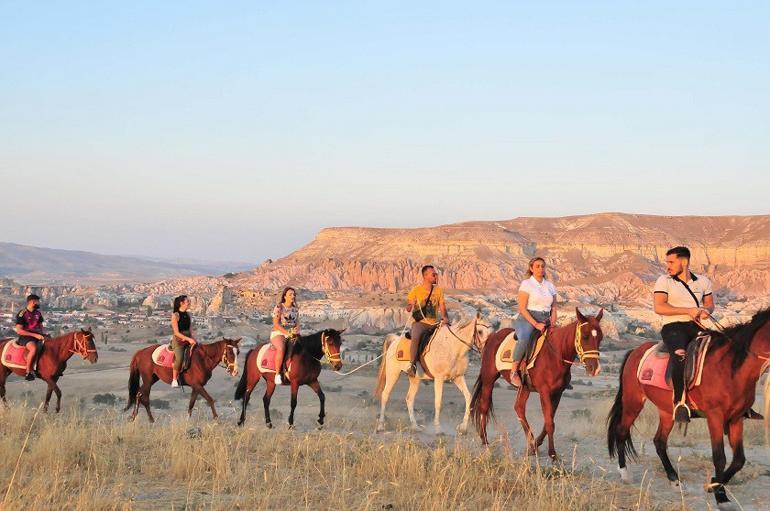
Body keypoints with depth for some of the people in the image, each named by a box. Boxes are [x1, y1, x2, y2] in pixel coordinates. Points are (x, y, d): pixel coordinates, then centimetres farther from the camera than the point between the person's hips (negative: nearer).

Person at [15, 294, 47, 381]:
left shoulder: (38, 313, 11)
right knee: (34, 348, -37)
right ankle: (28, 372, -31)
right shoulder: (22, 314, -11)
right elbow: (19, 330, -17)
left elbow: (40, 326, 22)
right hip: (25, 337, -8)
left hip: (37, 336, 8)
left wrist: (43, 334, -1)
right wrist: (35, 335, -20)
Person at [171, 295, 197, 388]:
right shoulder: (175, 315, -9)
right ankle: (174, 379, -17)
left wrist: (193, 339, 0)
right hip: (178, 340, -7)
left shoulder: (188, 315, 11)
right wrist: (188, 339, -20)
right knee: (179, 358, -30)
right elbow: (176, 332, -14)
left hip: (189, 340, 7)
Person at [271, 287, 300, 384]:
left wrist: (297, 330, -9)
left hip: (292, 335, 6)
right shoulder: (279, 307, -5)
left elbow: (297, 323, 14)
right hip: (278, 333, -6)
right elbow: (276, 324, -10)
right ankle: (277, 374, -28)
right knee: (281, 348, -37)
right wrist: (286, 332, -19)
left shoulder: (295, 309, 13)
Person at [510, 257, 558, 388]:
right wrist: (535, 324, -17)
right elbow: (522, 308, -9)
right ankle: (514, 371, -25)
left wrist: (553, 323, -3)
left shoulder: (550, 285, 14)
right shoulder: (526, 284, -2)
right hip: (527, 319, -6)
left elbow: (554, 307, 16)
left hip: (545, 321, 6)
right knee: (524, 339, -37)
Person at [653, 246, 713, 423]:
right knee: (680, 355, -35)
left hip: (697, 325, 4)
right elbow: (659, 307, -6)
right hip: (673, 326, -4)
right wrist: (688, 311, -12)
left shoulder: (703, 281, 16)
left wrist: (706, 311, -4)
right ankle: (679, 402, -29)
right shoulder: (664, 281, 5)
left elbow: (709, 304, 22)